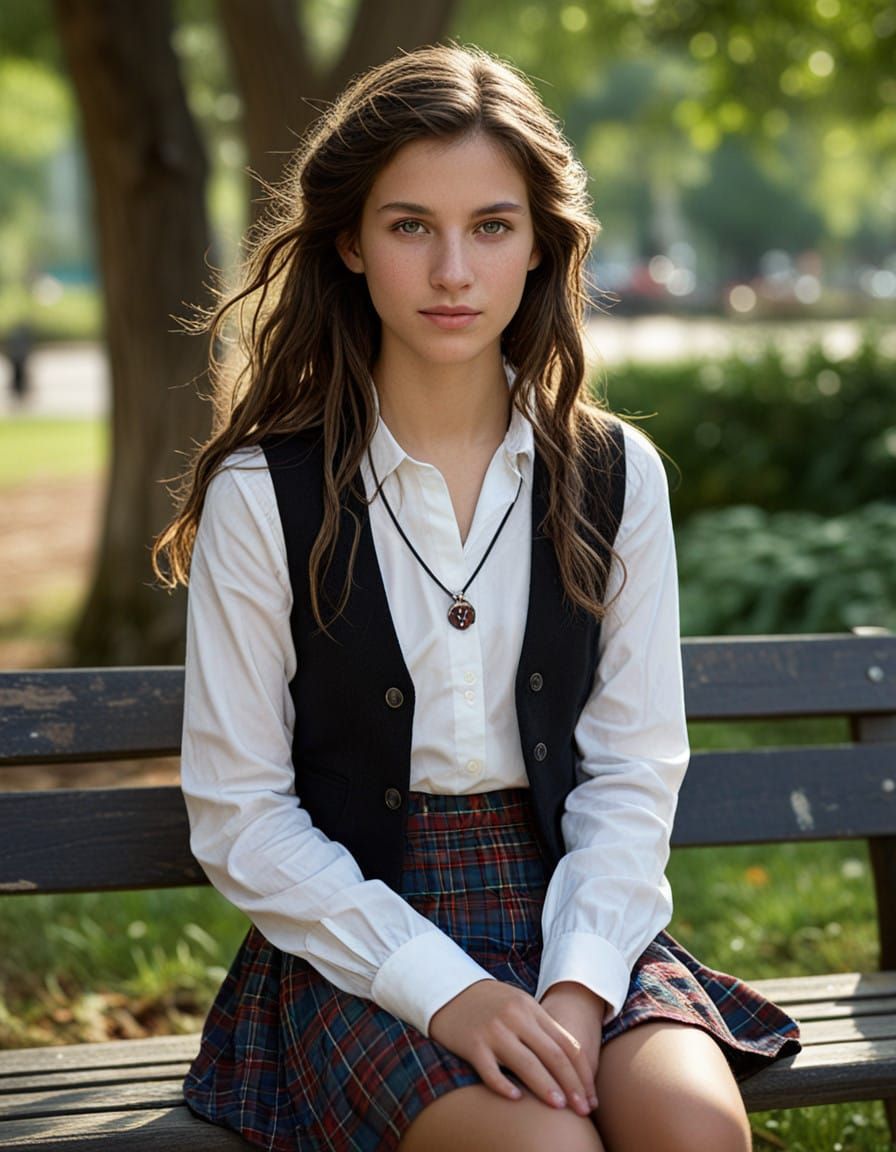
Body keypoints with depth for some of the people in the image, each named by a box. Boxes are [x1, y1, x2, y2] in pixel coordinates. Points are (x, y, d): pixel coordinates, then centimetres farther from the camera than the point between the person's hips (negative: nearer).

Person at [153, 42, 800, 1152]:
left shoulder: (616, 478, 4)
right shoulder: (263, 497, -5)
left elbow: (633, 771, 4)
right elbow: (239, 815, -5)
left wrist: (578, 983, -13)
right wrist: (443, 990, -16)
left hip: (572, 910, 3)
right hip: (356, 940, -2)